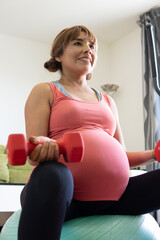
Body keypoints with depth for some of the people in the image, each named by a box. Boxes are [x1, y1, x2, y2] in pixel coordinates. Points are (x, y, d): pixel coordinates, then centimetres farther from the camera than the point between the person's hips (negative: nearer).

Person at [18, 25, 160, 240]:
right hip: (67, 197, -5)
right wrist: (42, 148, -25)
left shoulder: (107, 101, 24)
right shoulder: (44, 91, 10)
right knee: (52, 175, -39)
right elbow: (34, 147, -1)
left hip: (115, 195, 5)